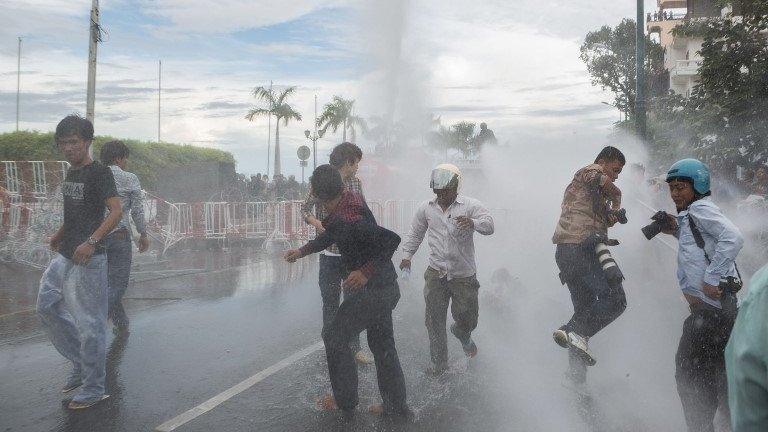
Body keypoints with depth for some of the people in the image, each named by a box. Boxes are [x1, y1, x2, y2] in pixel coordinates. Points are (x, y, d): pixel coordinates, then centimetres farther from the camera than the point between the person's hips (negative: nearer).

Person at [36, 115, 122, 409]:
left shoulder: (99, 173, -11)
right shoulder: (71, 172, 15)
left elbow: (116, 211, -22)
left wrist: (91, 242, -31)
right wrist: (60, 234, 20)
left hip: (88, 259, -9)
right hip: (64, 256, 9)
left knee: (89, 323, -3)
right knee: (47, 308, 15)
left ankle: (94, 389, 9)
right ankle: (81, 365, 28)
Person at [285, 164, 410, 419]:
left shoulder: (345, 219, -26)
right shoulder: (353, 199, 4)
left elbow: (391, 240, -32)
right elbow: (330, 235, 21)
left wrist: (366, 271, -27)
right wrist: (302, 251, 28)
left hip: (372, 291, -9)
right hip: (386, 288, 9)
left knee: (335, 336, 7)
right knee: (382, 345, 19)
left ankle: (345, 402, 19)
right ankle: (396, 406, 29)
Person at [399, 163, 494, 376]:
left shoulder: (470, 205, -6)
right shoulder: (426, 208, 4)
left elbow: (489, 225, -19)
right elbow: (415, 233, 16)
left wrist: (472, 223, -39)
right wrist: (407, 255, 7)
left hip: (464, 274, -2)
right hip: (435, 273, 2)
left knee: (467, 316, 9)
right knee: (434, 320, 4)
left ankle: (462, 335, 47)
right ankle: (439, 362, 20)